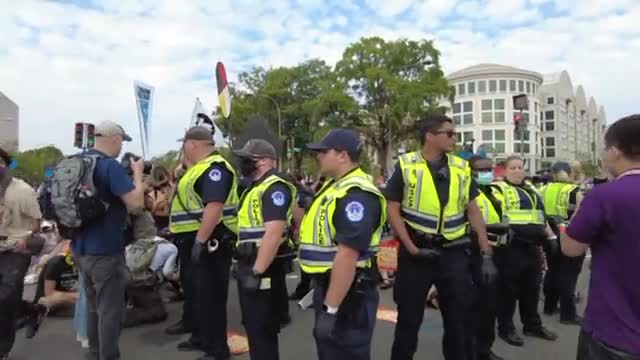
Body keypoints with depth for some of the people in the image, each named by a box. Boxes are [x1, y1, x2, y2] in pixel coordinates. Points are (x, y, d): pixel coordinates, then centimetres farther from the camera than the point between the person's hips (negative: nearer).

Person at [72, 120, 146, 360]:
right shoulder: (110, 165, -18)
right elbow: (136, 203, -22)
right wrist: (137, 173, -9)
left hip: (81, 248, 9)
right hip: (105, 250, -9)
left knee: (93, 305, 20)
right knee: (110, 309, 2)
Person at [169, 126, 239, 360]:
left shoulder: (214, 168, -17)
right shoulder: (200, 168, 17)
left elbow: (214, 207, -27)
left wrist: (200, 241, -28)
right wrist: (190, 241, 22)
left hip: (208, 241, -11)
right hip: (192, 240, 11)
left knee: (210, 296, -2)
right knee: (194, 291, 20)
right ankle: (200, 337, 36)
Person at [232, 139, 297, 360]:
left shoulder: (274, 188, -17)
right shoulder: (255, 188, 16)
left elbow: (274, 233, -26)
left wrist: (257, 271, -27)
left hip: (263, 268, -10)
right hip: (249, 264, 10)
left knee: (262, 328, 0)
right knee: (252, 324, 20)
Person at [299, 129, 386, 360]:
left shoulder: (355, 195, -24)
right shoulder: (334, 185, 10)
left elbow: (347, 255, -29)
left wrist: (331, 309, -27)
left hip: (347, 294, -10)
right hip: (327, 285, 10)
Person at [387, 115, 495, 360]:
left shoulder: (462, 168, 5)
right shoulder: (405, 166, -7)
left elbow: (473, 211, 7)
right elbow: (393, 210, -6)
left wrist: (486, 253, 2)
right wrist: (411, 248, -14)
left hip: (454, 252, 3)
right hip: (417, 252, -3)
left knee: (461, 317, 12)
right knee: (409, 318, 10)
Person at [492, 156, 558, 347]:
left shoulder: (532, 189, 19)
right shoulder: (499, 189, -4)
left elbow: (541, 215, 25)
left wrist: (551, 237, 19)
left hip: (532, 246, 7)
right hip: (510, 247, -7)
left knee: (531, 288, 17)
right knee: (508, 289, 2)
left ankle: (533, 325, 32)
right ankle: (506, 328, 15)